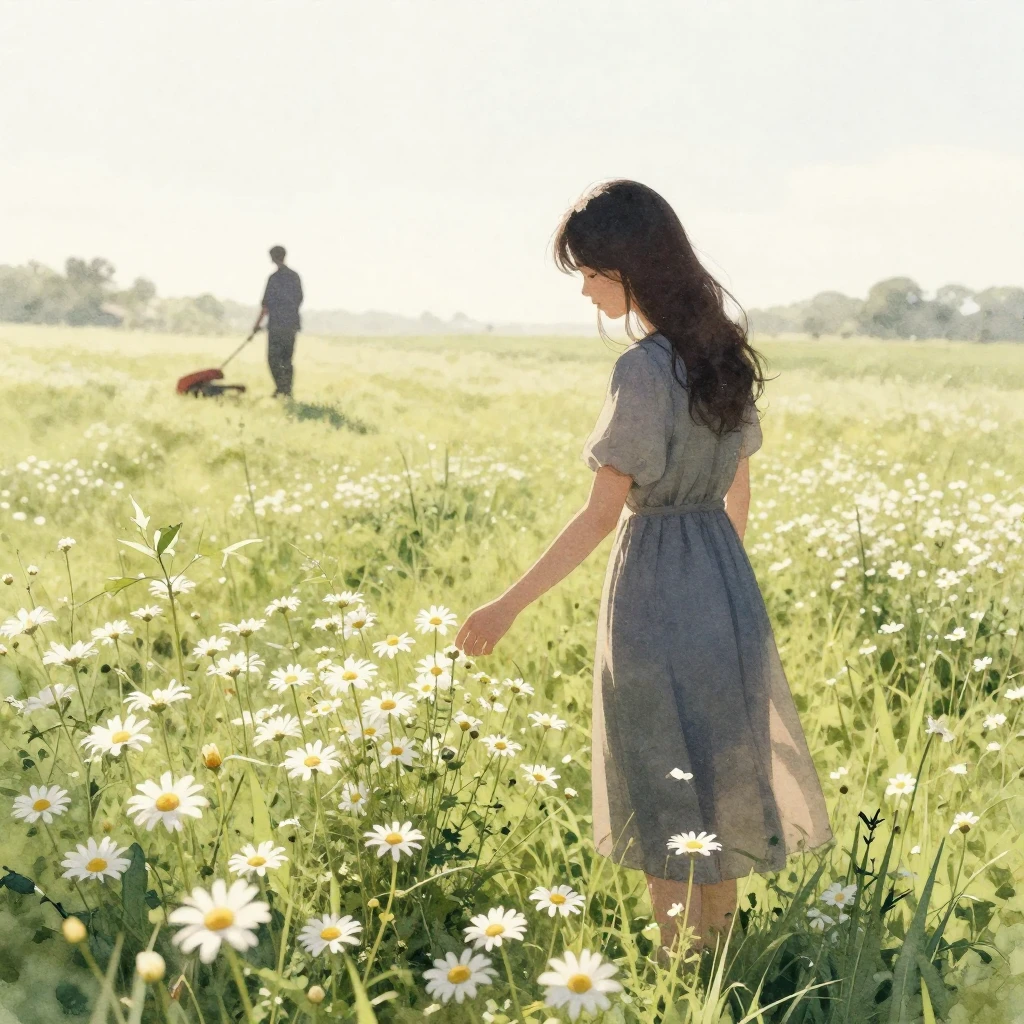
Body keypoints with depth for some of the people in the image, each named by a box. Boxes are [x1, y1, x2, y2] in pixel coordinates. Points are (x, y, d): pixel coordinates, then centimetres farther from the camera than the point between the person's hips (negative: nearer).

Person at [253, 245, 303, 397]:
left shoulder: (274, 278, -10)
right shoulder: (295, 276, 8)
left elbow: (266, 303, -9)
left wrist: (258, 323, -1)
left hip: (277, 323, -6)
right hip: (292, 323, 6)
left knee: (273, 357, -1)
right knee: (287, 359, 11)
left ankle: (281, 388, -12)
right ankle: (287, 390, 9)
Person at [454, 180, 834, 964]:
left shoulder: (644, 369, -19)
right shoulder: (726, 352, 5)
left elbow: (603, 512, -19)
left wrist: (510, 605, -15)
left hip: (657, 595, -8)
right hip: (727, 585, 8)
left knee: (668, 808, 6)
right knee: (719, 786, 18)